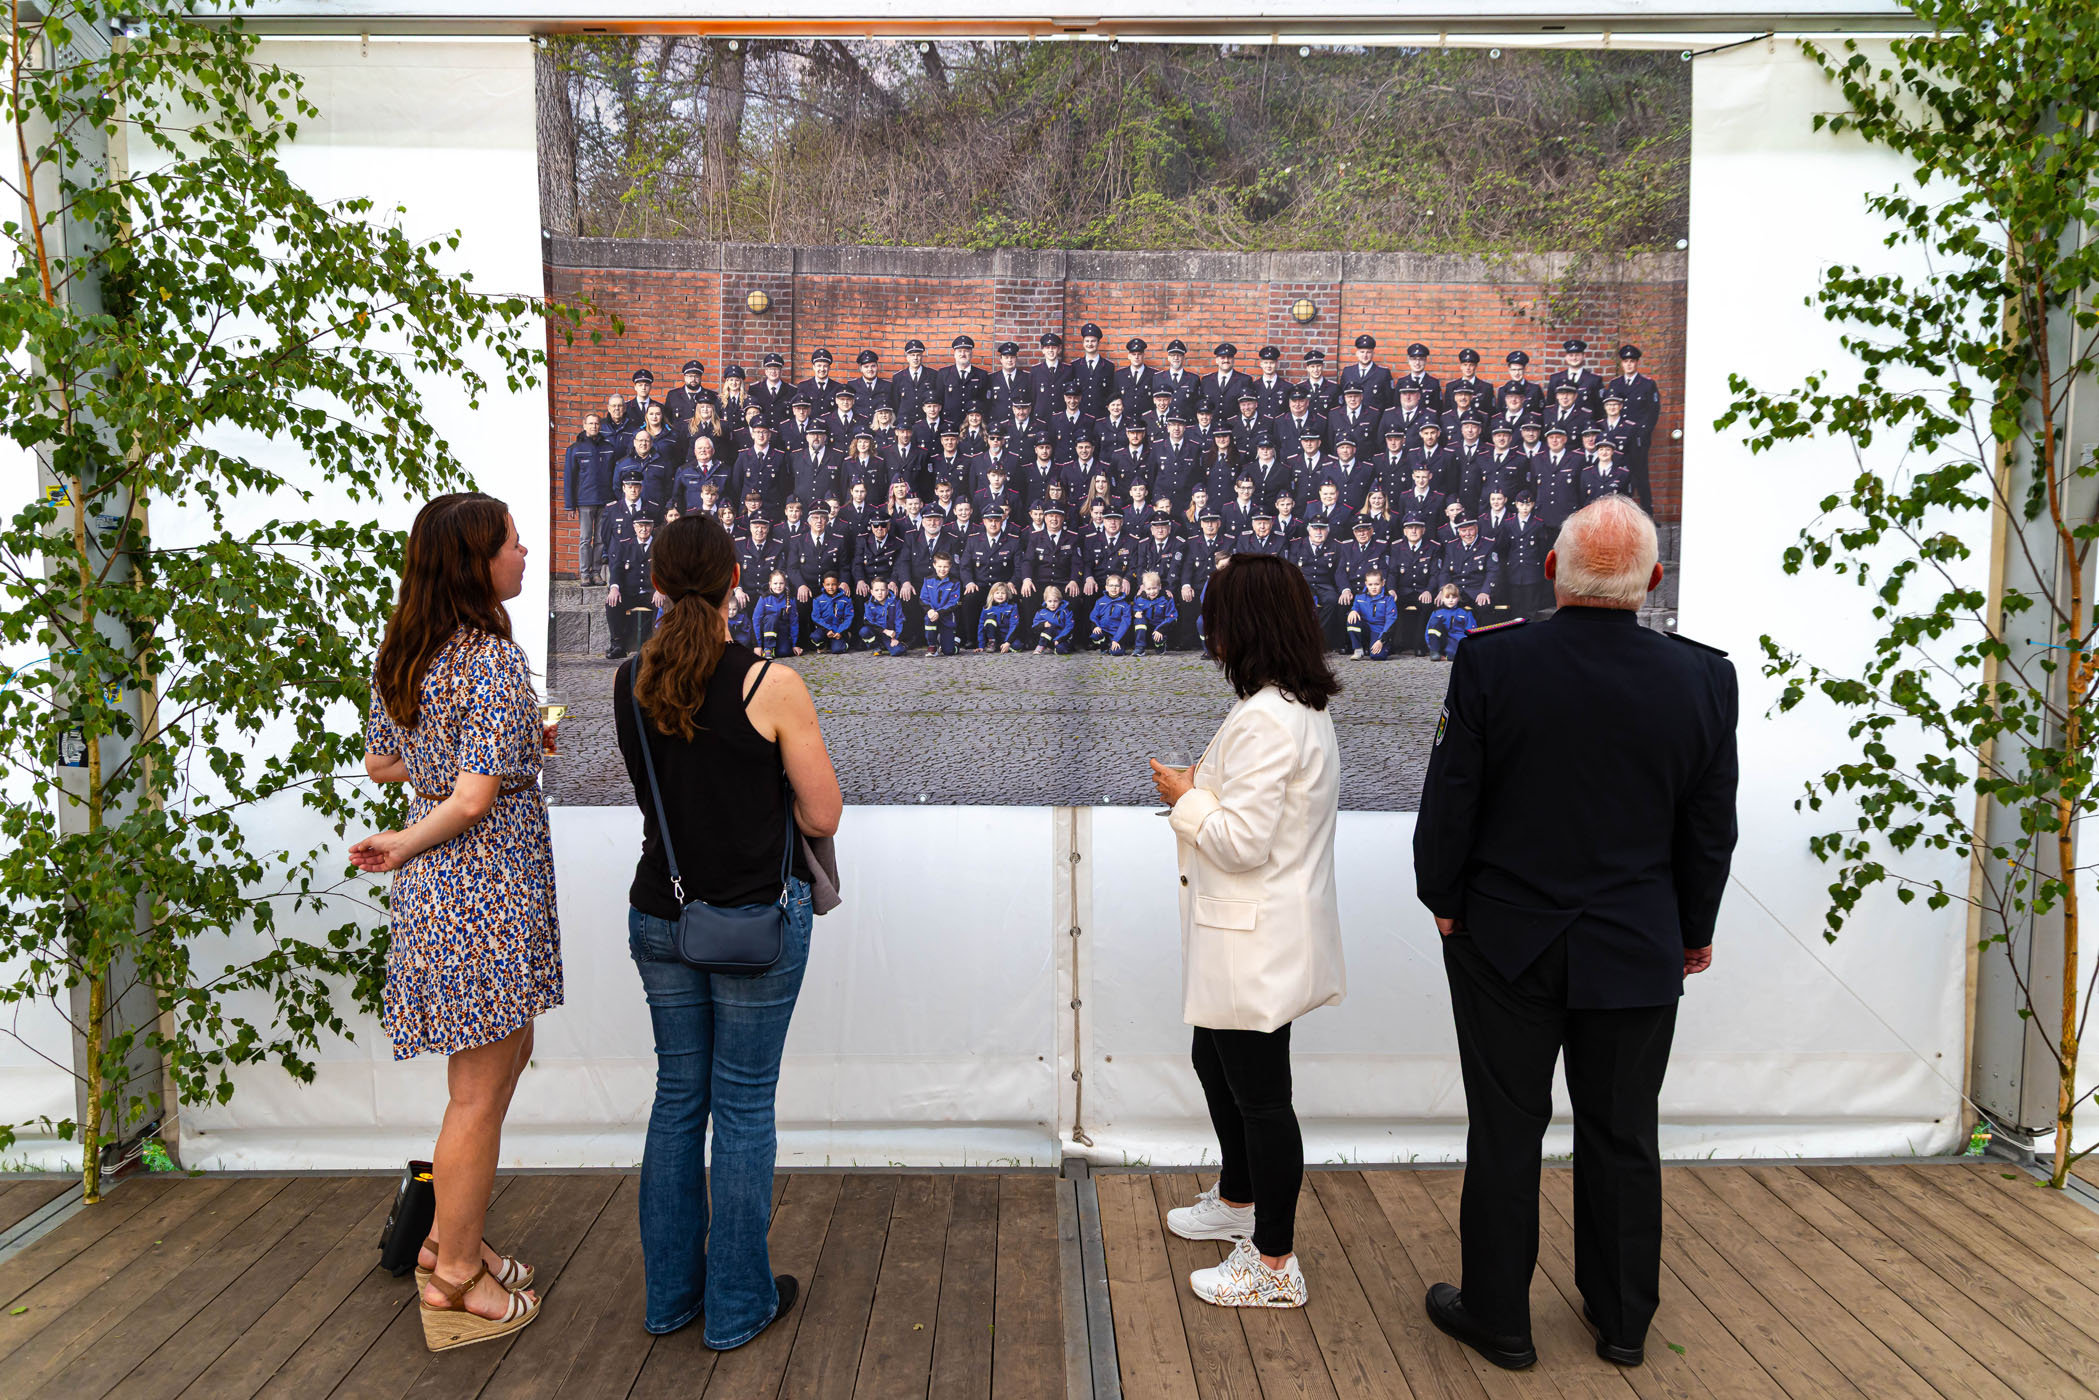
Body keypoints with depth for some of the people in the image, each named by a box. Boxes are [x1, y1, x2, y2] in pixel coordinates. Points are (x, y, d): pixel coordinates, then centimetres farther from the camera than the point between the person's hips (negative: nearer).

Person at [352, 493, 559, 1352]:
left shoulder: (403, 654, 7)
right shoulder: (494, 660, -20)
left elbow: (380, 762, 17)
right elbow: (476, 797, -25)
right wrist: (402, 848, -8)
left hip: (435, 890, 9)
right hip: (487, 886, -9)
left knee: (507, 1053, 22)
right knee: (479, 1093, 4)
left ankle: (448, 1239, 34)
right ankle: (454, 1282, 19)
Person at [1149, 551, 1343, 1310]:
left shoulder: (1263, 719, -24)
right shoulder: (1306, 708, 9)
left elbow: (1243, 841, -25)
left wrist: (1186, 799, -10)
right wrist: (1206, 787, 9)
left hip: (1253, 941, -11)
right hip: (1262, 937, 11)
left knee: (1258, 1094, 2)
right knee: (1215, 1063, 26)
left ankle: (1274, 1263, 16)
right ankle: (1236, 1201, 45)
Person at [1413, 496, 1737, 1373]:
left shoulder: (1491, 662, -15)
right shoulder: (1702, 677, -8)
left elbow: (1449, 802, -9)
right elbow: (1710, 830, 1)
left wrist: (1443, 900, 7)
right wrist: (1695, 931, 15)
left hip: (1506, 942, -2)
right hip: (1638, 954, 2)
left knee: (1505, 1134, 10)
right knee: (1622, 1138, 15)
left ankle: (1498, 1317, 23)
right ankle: (1622, 1320, 31)